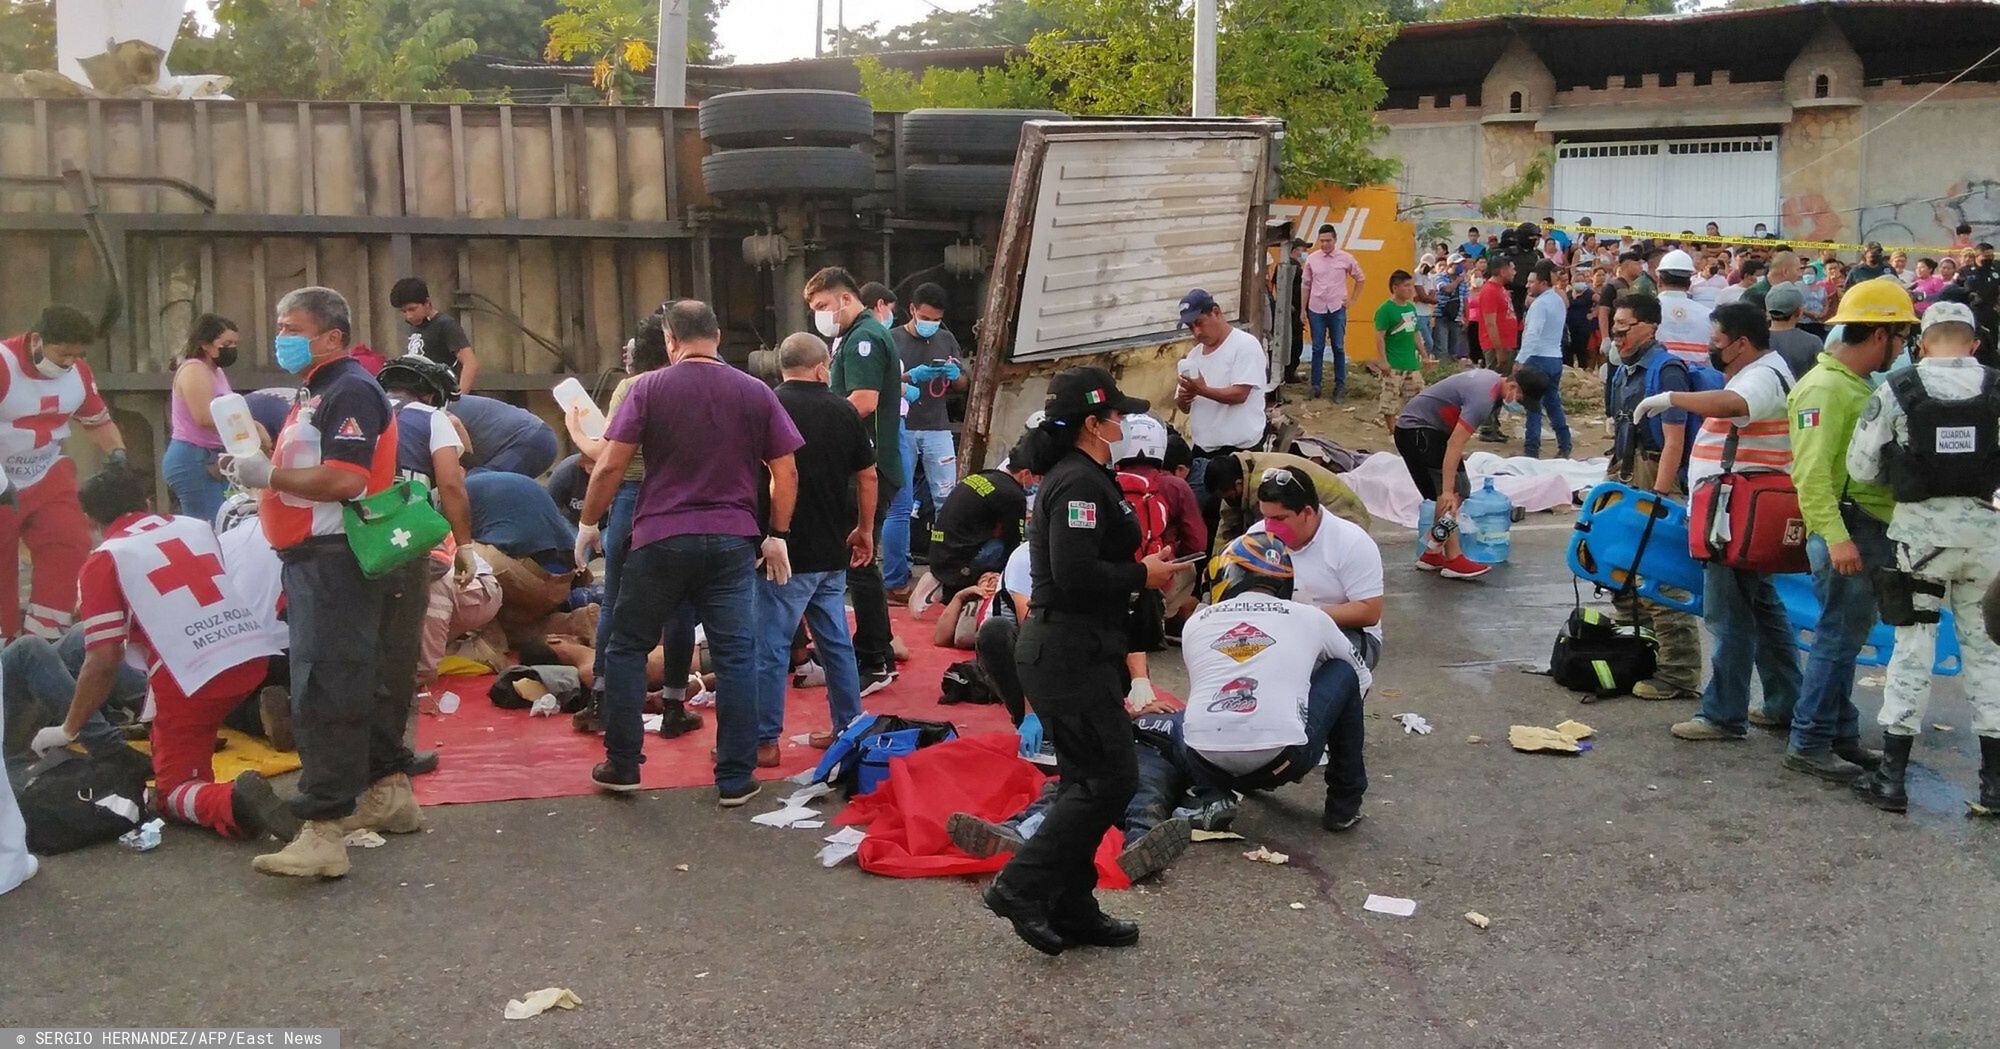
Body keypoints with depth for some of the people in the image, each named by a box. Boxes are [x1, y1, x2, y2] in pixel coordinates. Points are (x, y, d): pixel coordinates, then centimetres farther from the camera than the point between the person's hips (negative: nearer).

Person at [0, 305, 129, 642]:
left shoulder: (79, 372, -4)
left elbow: (97, 420, 12)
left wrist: (117, 454, -4)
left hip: (48, 476, 5)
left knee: (70, 547, -8)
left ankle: (43, 636, -1)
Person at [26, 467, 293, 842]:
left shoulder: (103, 559, 5)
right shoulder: (198, 526, 19)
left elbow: (104, 660, -1)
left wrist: (68, 730, 12)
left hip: (191, 676, -6)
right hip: (259, 653, 6)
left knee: (174, 792, 8)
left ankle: (233, 802, -22)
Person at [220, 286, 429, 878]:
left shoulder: (350, 391, -13)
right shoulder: (318, 394, 20)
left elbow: (345, 480, -24)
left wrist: (267, 475, -16)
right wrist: (251, 469, 12)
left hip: (336, 560, -11)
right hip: (314, 558, 11)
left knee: (326, 694, -14)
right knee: (361, 687, 17)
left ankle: (324, 831, -15)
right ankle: (388, 794, 27)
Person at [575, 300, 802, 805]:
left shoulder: (649, 388, -2)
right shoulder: (757, 393, 4)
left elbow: (610, 465, -5)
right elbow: (786, 472, 4)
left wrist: (589, 522, 7)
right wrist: (777, 536, 12)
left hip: (661, 538, -1)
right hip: (732, 541, 1)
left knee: (627, 648, 14)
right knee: (735, 657, 5)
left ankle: (622, 766, 19)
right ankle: (736, 778, 7)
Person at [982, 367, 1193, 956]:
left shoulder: (1072, 477, 17)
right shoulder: (1080, 482, -17)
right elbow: (1075, 574, -26)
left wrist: (1142, 569, 9)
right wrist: (1142, 576, -13)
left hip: (1067, 650, 11)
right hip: (1070, 653, -11)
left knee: (1087, 780, 14)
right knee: (1111, 777, -7)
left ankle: (1071, 912, 20)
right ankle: (1021, 887, -5)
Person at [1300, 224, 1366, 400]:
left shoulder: (1346, 258, -2)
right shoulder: (1312, 259, 1)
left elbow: (1361, 279, 11)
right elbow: (1307, 285, 8)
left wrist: (1352, 300, 6)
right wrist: (1303, 309, 6)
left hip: (1337, 309, -1)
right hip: (1316, 309, 1)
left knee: (1339, 348, 3)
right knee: (1317, 348, 6)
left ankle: (1340, 386, 9)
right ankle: (1316, 384, 13)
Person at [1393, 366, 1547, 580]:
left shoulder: (1493, 379, 5)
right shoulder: (1484, 398, -26)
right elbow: (1454, 444, -30)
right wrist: (1448, 490, -31)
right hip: (1416, 429, -10)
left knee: (1456, 490, 10)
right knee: (1455, 491, -15)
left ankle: (1432, 554, 15)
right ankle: (1453, 560, -14)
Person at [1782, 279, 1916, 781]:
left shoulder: (1859, 385, 17)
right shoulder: (1825, 388, -15)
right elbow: (1812, 473, -23)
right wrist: (1835, 537, -29)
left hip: (1874, 531, 10)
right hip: (1847, 530, -10)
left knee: (1846, 636, 15)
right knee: (1838, 637, -5)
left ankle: (1842, 735, 23)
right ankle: (1809, 744, 2)